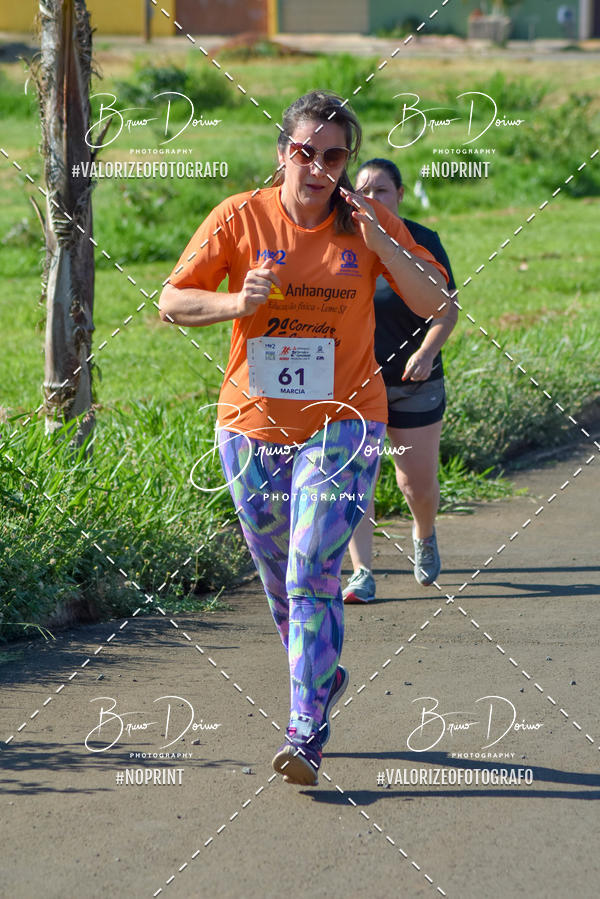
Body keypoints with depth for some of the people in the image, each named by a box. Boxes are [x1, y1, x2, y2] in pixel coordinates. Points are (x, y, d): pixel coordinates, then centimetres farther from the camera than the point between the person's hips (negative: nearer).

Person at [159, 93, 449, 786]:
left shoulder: (369, 224, -2)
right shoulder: (240, 218, -3)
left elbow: (434, 304, -4)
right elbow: (171, 302, -1)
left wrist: (379, 243, -17)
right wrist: (235, 302, -20)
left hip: (339, 426, -2)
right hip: (252, 424, 2)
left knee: (312, 576, -16)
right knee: (280, 582, 14)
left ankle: (306, 731, -14)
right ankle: (323, 676, 40)